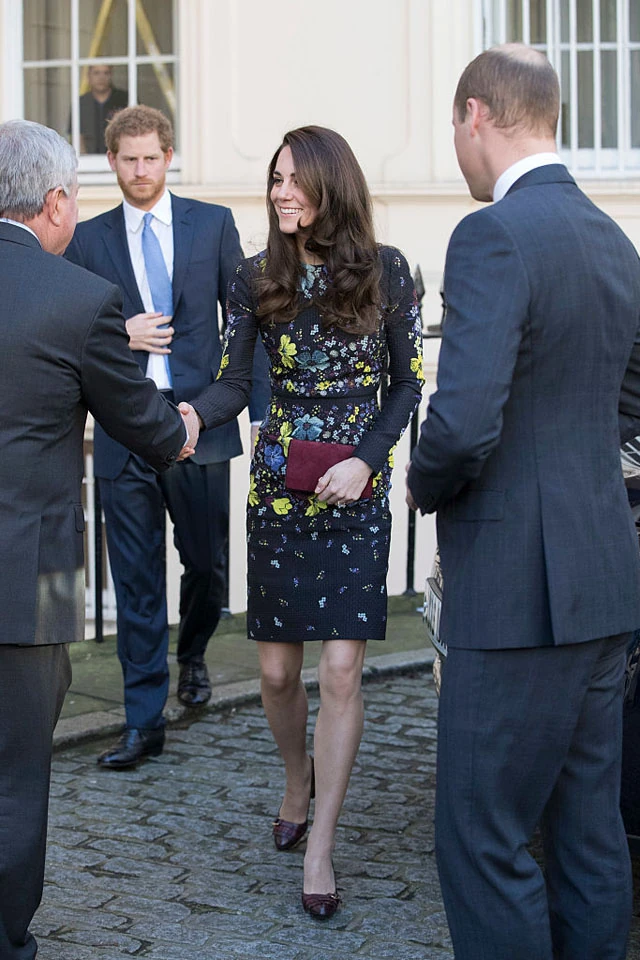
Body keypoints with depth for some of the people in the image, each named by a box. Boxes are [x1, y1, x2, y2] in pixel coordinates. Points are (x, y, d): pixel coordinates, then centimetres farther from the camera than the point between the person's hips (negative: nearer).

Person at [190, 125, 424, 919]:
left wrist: (366, 458, -11)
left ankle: (319, 846, 3)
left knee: (341, 669, -6)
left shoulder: (384, 272, -3)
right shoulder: (257, 279, 0)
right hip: (279, 489, 2)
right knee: (277, 671, 6)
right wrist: (192, 415, -23)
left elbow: (408, 383, 2)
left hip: (356, 495, -2)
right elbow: (234, 381, -1)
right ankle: (298, 781, 37)